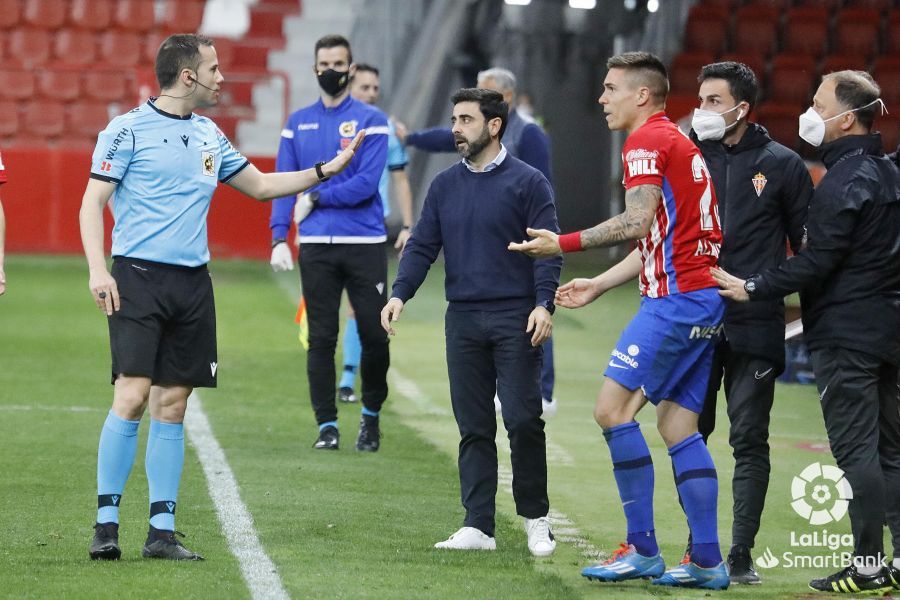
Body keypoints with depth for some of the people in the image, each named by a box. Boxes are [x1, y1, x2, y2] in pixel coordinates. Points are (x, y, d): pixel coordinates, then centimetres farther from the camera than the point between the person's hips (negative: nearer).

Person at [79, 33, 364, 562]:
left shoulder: (209, 136, 16)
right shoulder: (129, 130, -3)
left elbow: (261, 185, 28)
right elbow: (93, 202, -4)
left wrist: (327, 169, 20)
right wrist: (97, 269, -15)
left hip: (192, 281, 6)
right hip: (138, 276, -6)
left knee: (173, 404, 4)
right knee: (133, 395, -14)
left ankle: (162, 531, 7)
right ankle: (106, 524, -9)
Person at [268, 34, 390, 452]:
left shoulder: (370, 121, 1)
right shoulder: (298, 124, 11)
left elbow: (366, 184, -10)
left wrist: (316, 197, -8)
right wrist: (279, 239, -4)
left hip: (365, 244, -2)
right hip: (316, 247, 2)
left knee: (375, 335, -1)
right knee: (321, 338, 1)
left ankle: (371, 415, 19)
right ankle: (327, 425, 7)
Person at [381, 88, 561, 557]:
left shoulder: (527, 182, -1)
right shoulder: (444, 186, 12)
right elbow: (422, 245, 11)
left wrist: (543, 303, -18)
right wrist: (399, 293, -5)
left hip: (515, 320, -4)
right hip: (463, 319, 4)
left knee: (523, 420, -7)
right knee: (473, 427, 4)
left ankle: (535, 518, 7)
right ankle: (478, 526, 6)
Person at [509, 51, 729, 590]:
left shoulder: (649, 141, -8)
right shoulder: (677, 142, 22)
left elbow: (638, 223, -20)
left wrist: (564, 244, -17)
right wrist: (599, 285, 27)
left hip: (677, 298, -10)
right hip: (705, 300, 10)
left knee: (614, 408, -9)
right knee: (679, 425, 8)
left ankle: (642, 550, -10)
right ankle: (707, 563, 4)